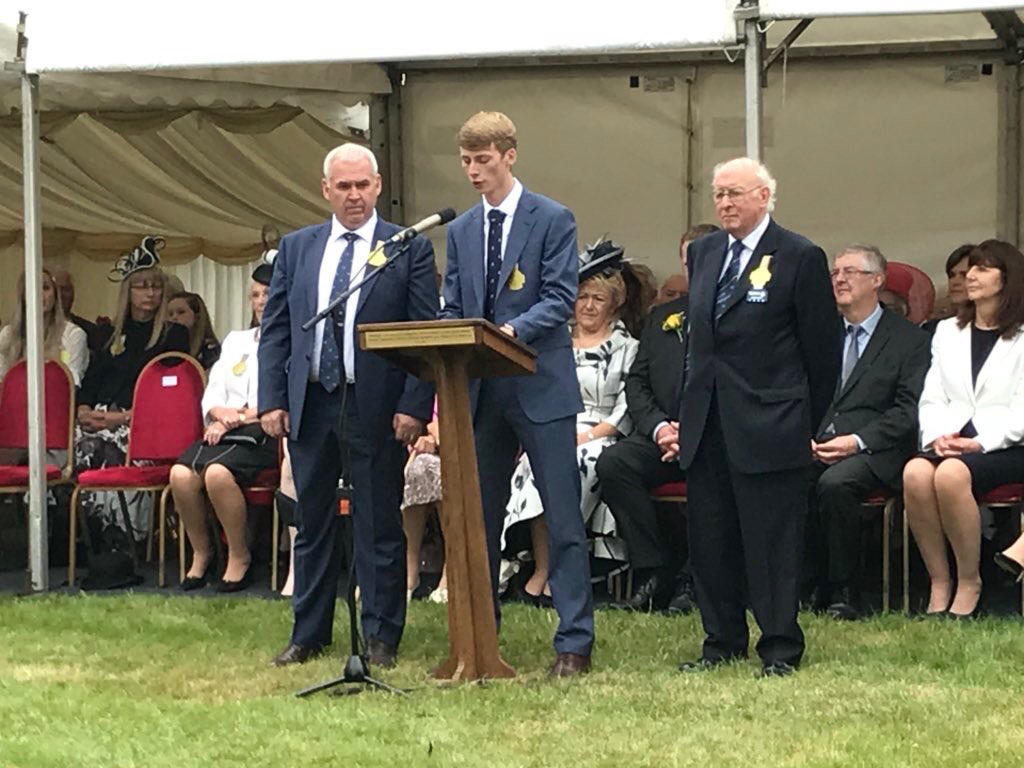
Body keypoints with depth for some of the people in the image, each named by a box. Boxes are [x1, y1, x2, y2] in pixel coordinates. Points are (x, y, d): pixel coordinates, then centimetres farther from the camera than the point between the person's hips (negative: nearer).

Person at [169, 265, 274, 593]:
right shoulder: (235, 340, 28)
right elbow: (212, 394, 19)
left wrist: (241, 417, -11)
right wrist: (221, 413, -4)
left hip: (263, 432, -5)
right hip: (223, 430, 6)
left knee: (217, 472, -35)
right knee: (181, 473, -26)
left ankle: (239, 557, -18)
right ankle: (201, 552, -6)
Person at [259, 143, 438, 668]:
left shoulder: (410, 249, 0)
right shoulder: (296, 248, 10)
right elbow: (275, 328, 10)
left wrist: (414, 406, -12)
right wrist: (272, 400, 1)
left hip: (376, 408, -3)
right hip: (309, 404, 3)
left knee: (379, 527, 3)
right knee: (312, 524, 11)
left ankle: (381, 638, 12)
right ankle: (308, 634, 20)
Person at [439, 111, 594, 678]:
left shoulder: (552, 220, -3)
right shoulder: (461, 231, 14)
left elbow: (561, 298, -10)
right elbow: (453, 308, 15)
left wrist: (514, 329, -25)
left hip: (540, 387, -5)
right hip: (481, 391, 6)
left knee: (563, 519, -4)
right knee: (478, 517, 10)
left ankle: (574, 642, -1)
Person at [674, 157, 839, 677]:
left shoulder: (800, 258, -6)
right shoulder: (702, 253, 12)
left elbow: (822, 349, -3)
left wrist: (806, 421, 1)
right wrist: (690, 408, 12)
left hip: (768, 425, -6)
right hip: (706, 421, 6)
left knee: (772, 541, -2)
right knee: (708, 538, 10)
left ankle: (780, 648, 6)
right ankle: (723, 642, 20)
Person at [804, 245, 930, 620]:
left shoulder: (910, 339, 6)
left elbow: (908, 411, -4)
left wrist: (857, 441, -16)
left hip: (873, 448, -4)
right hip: (815, 441, 4)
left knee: (835, 483, -36)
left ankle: (844, 594, -23)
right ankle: (815, 587, -17)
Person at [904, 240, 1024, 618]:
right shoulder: (947, 332, 23)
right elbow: (931, 398, 16)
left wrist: (981, 443, -17)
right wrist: (937, 435, -4)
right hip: (949, 443, 4)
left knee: (951, 474, -36)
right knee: (915, 472, -31)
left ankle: (969, 583, -20)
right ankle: (938, 582, -22)